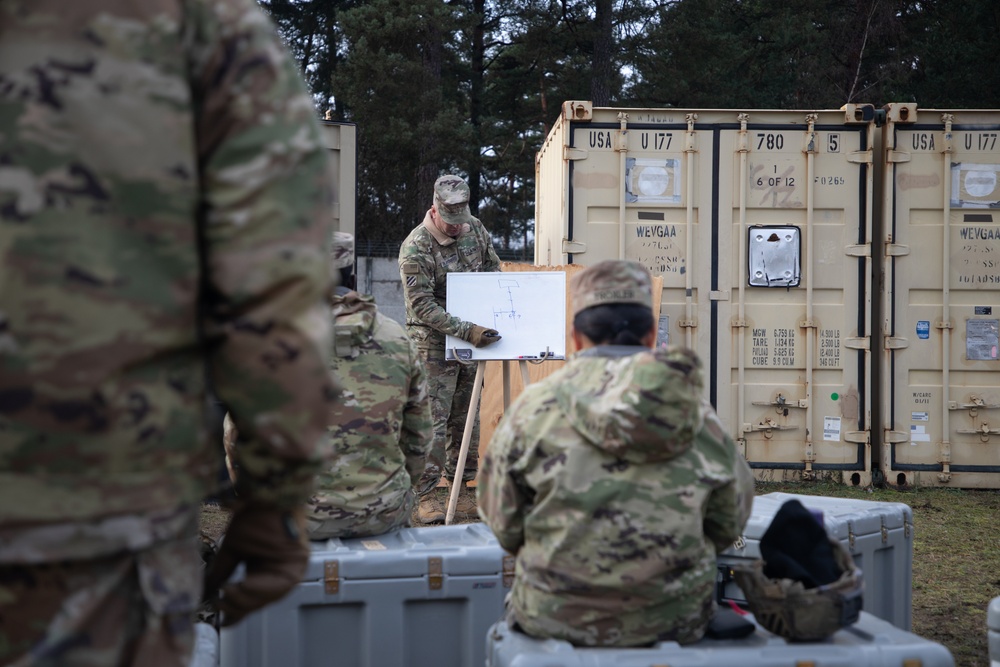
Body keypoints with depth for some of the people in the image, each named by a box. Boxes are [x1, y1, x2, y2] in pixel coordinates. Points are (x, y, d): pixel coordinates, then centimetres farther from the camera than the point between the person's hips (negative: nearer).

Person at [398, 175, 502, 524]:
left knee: (467, 417, 10)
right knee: (433, 419, -8)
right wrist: (467, 330, -28)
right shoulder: (415, 249, -19)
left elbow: (493, 269, 15)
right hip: (434, 342, -6)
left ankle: (460, 488, 19)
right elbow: (423, 306, -22)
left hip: (472, 338, 6)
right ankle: (425, 496, -1)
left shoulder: (474, 228, 1)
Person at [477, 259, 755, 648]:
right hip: (675, 622, 1)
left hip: (556, 619, -1)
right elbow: (728, 526, 8)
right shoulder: (698, 415, -2)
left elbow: (504, 526, -2)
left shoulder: (534, 408, -8)